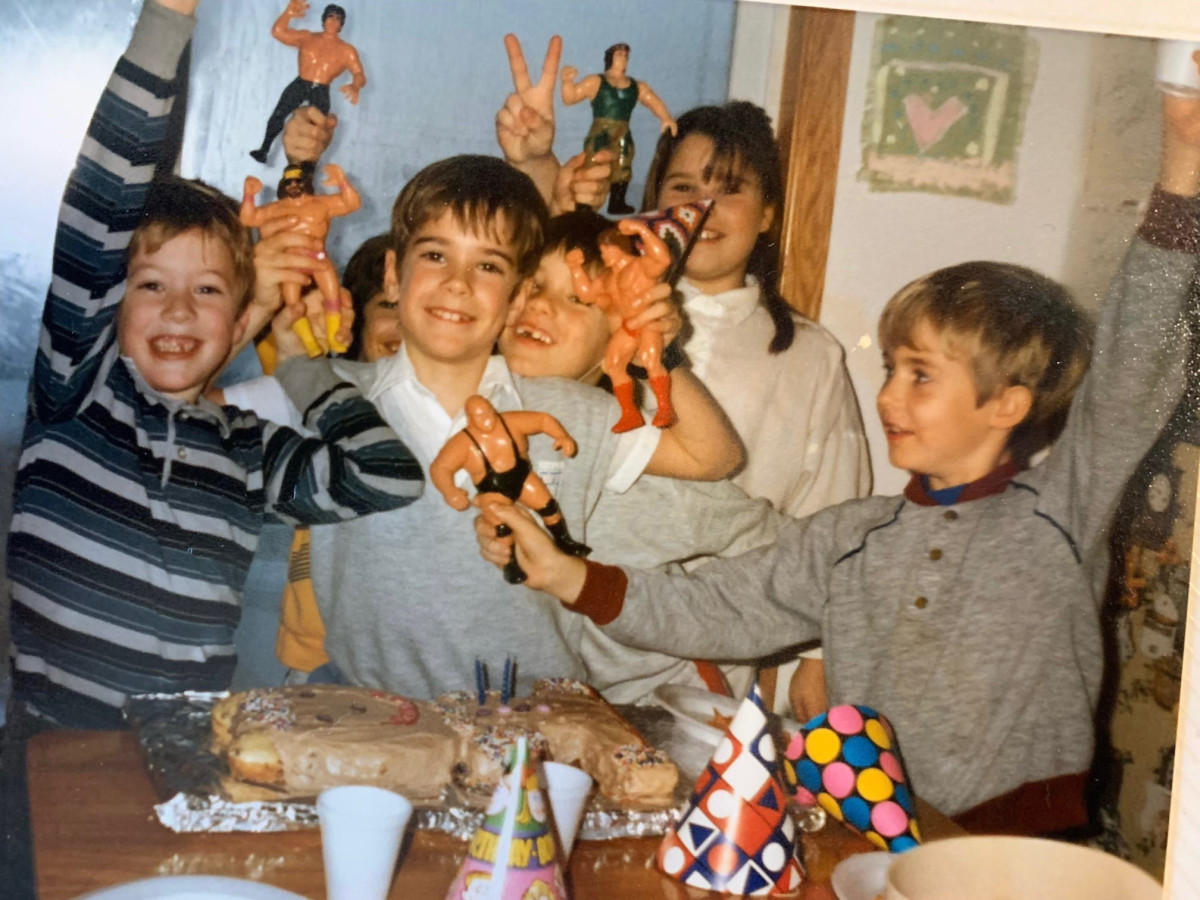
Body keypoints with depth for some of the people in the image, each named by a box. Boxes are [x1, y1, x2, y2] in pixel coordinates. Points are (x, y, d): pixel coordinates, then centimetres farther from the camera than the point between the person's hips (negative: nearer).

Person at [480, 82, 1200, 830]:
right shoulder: (851, 537, 11)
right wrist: (565, 574, -2)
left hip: (1021, 839, -2)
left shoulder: (1058, 513, 0)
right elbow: (718, 612, 8)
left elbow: (1133, 375, -10)